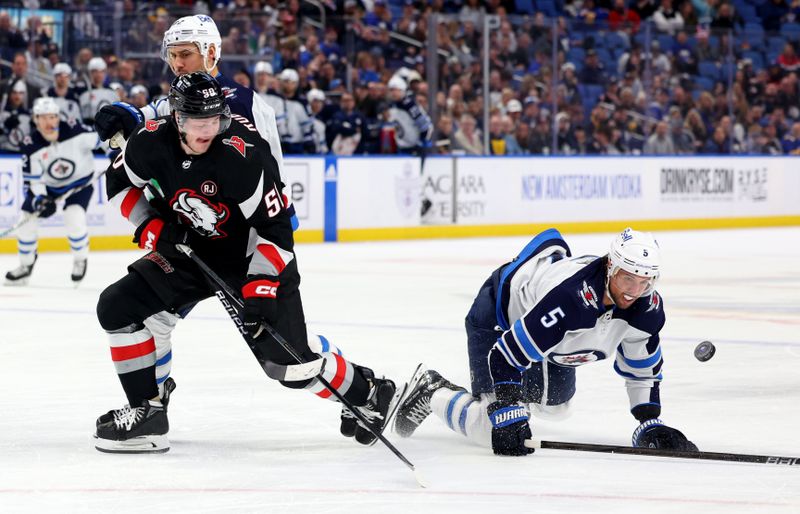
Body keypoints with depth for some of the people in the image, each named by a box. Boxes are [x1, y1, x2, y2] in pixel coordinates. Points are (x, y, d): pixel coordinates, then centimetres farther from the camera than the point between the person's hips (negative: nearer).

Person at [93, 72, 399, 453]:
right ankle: (147, 412, 0)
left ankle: (369, 393, 17)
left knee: (290, 361, -9)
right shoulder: (150, 142, -17)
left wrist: (261, 288, -31)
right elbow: (120, 183, 4)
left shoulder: (243, 156, -31)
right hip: (189, 250, 5)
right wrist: (149, 225, -11)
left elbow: (275, 227, -25)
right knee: (117, 307, -8)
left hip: (254, 256, -5)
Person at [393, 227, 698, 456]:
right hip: (499, 317, -7)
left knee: (554, 404, 25)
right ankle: (433, 394, 8)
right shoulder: (569, 297, -45)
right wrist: (507, 412, -43)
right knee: (493, 429, -17)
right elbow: (505, 354, -40)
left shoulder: (646, 307, -23)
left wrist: (649, 423, -13)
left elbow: (643, 366, -5)